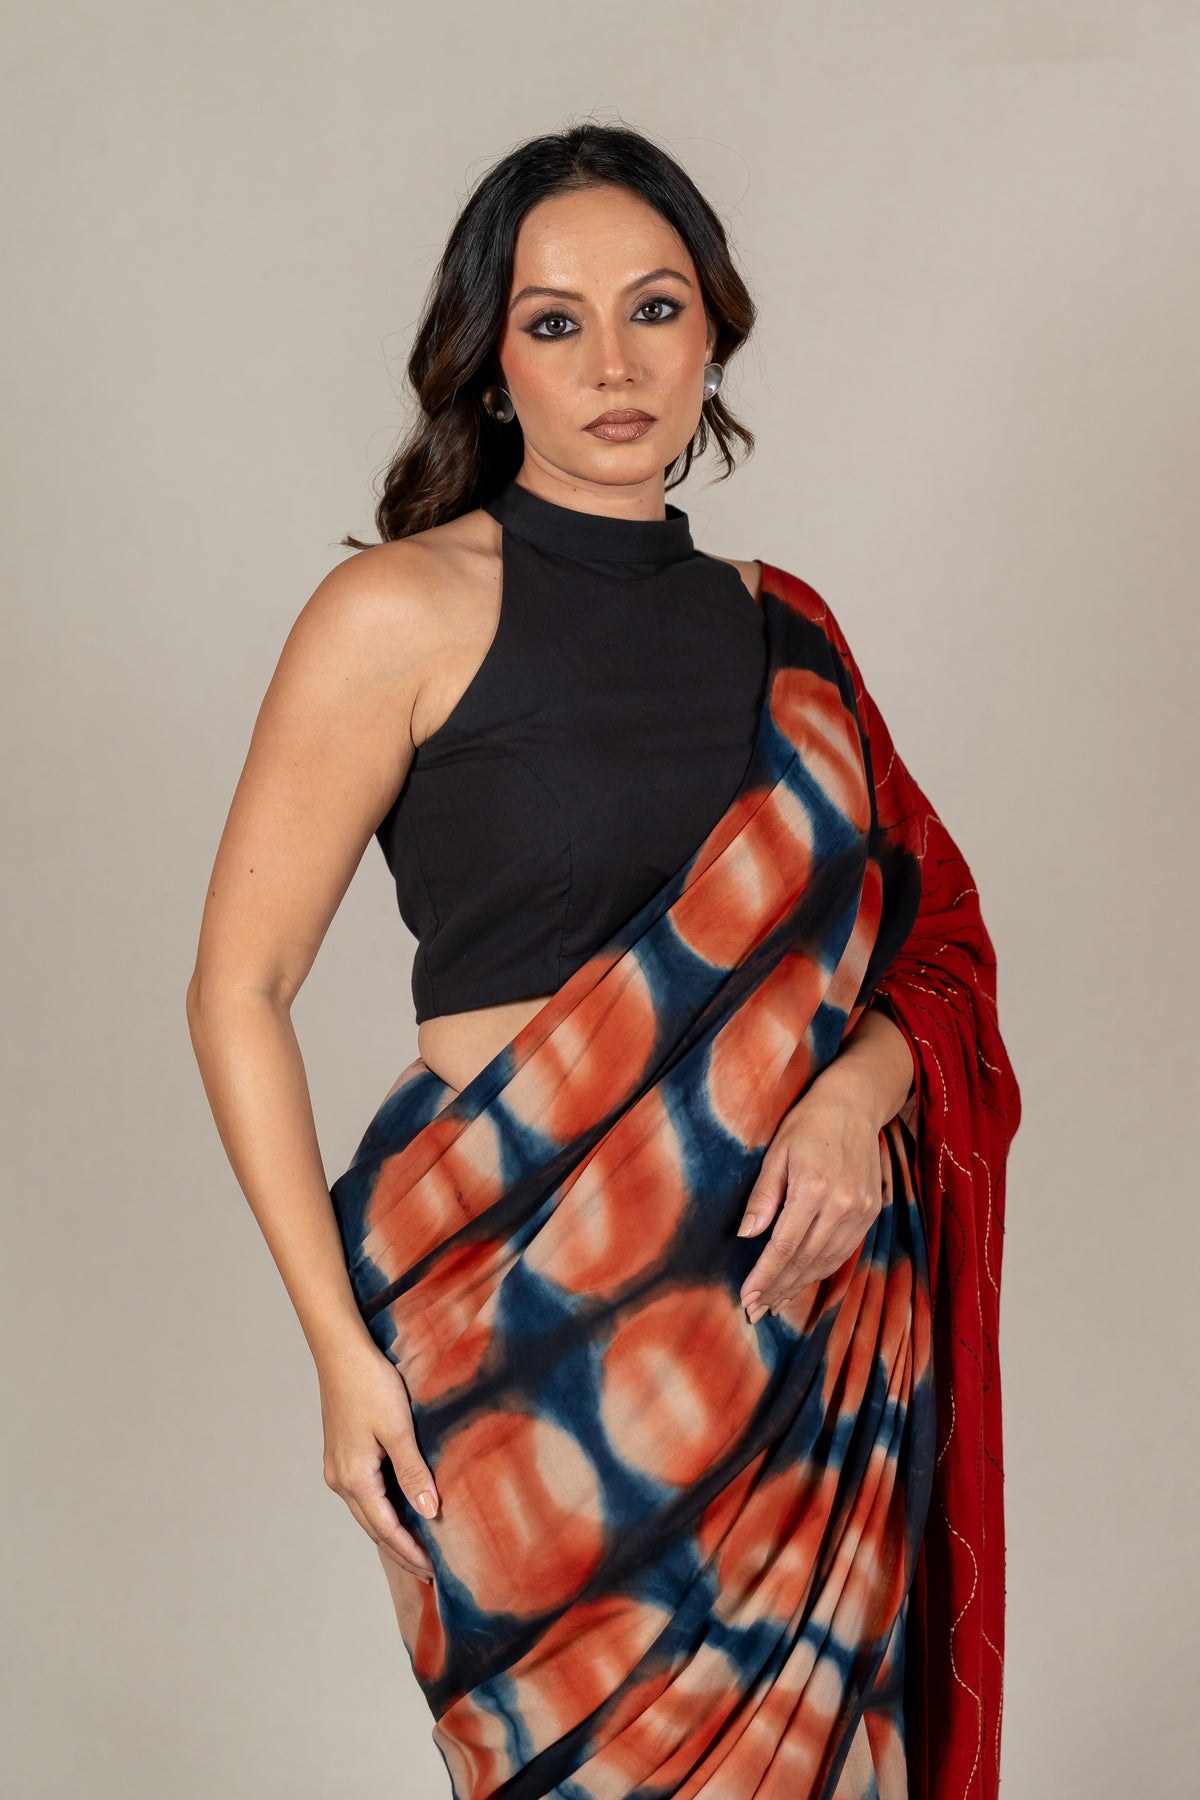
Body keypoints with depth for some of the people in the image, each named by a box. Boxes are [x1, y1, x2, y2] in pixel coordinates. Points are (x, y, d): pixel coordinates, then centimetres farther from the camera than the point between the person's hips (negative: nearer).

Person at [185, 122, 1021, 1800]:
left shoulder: (782, 633, 9)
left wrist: (861, 1087, -8)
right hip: (527, 1324, -4)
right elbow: (239, 990, -6)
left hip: (801, 1304, 4)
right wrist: (342, 1348, -11)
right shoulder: (403, 614, -6)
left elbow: (935, 944, 14)